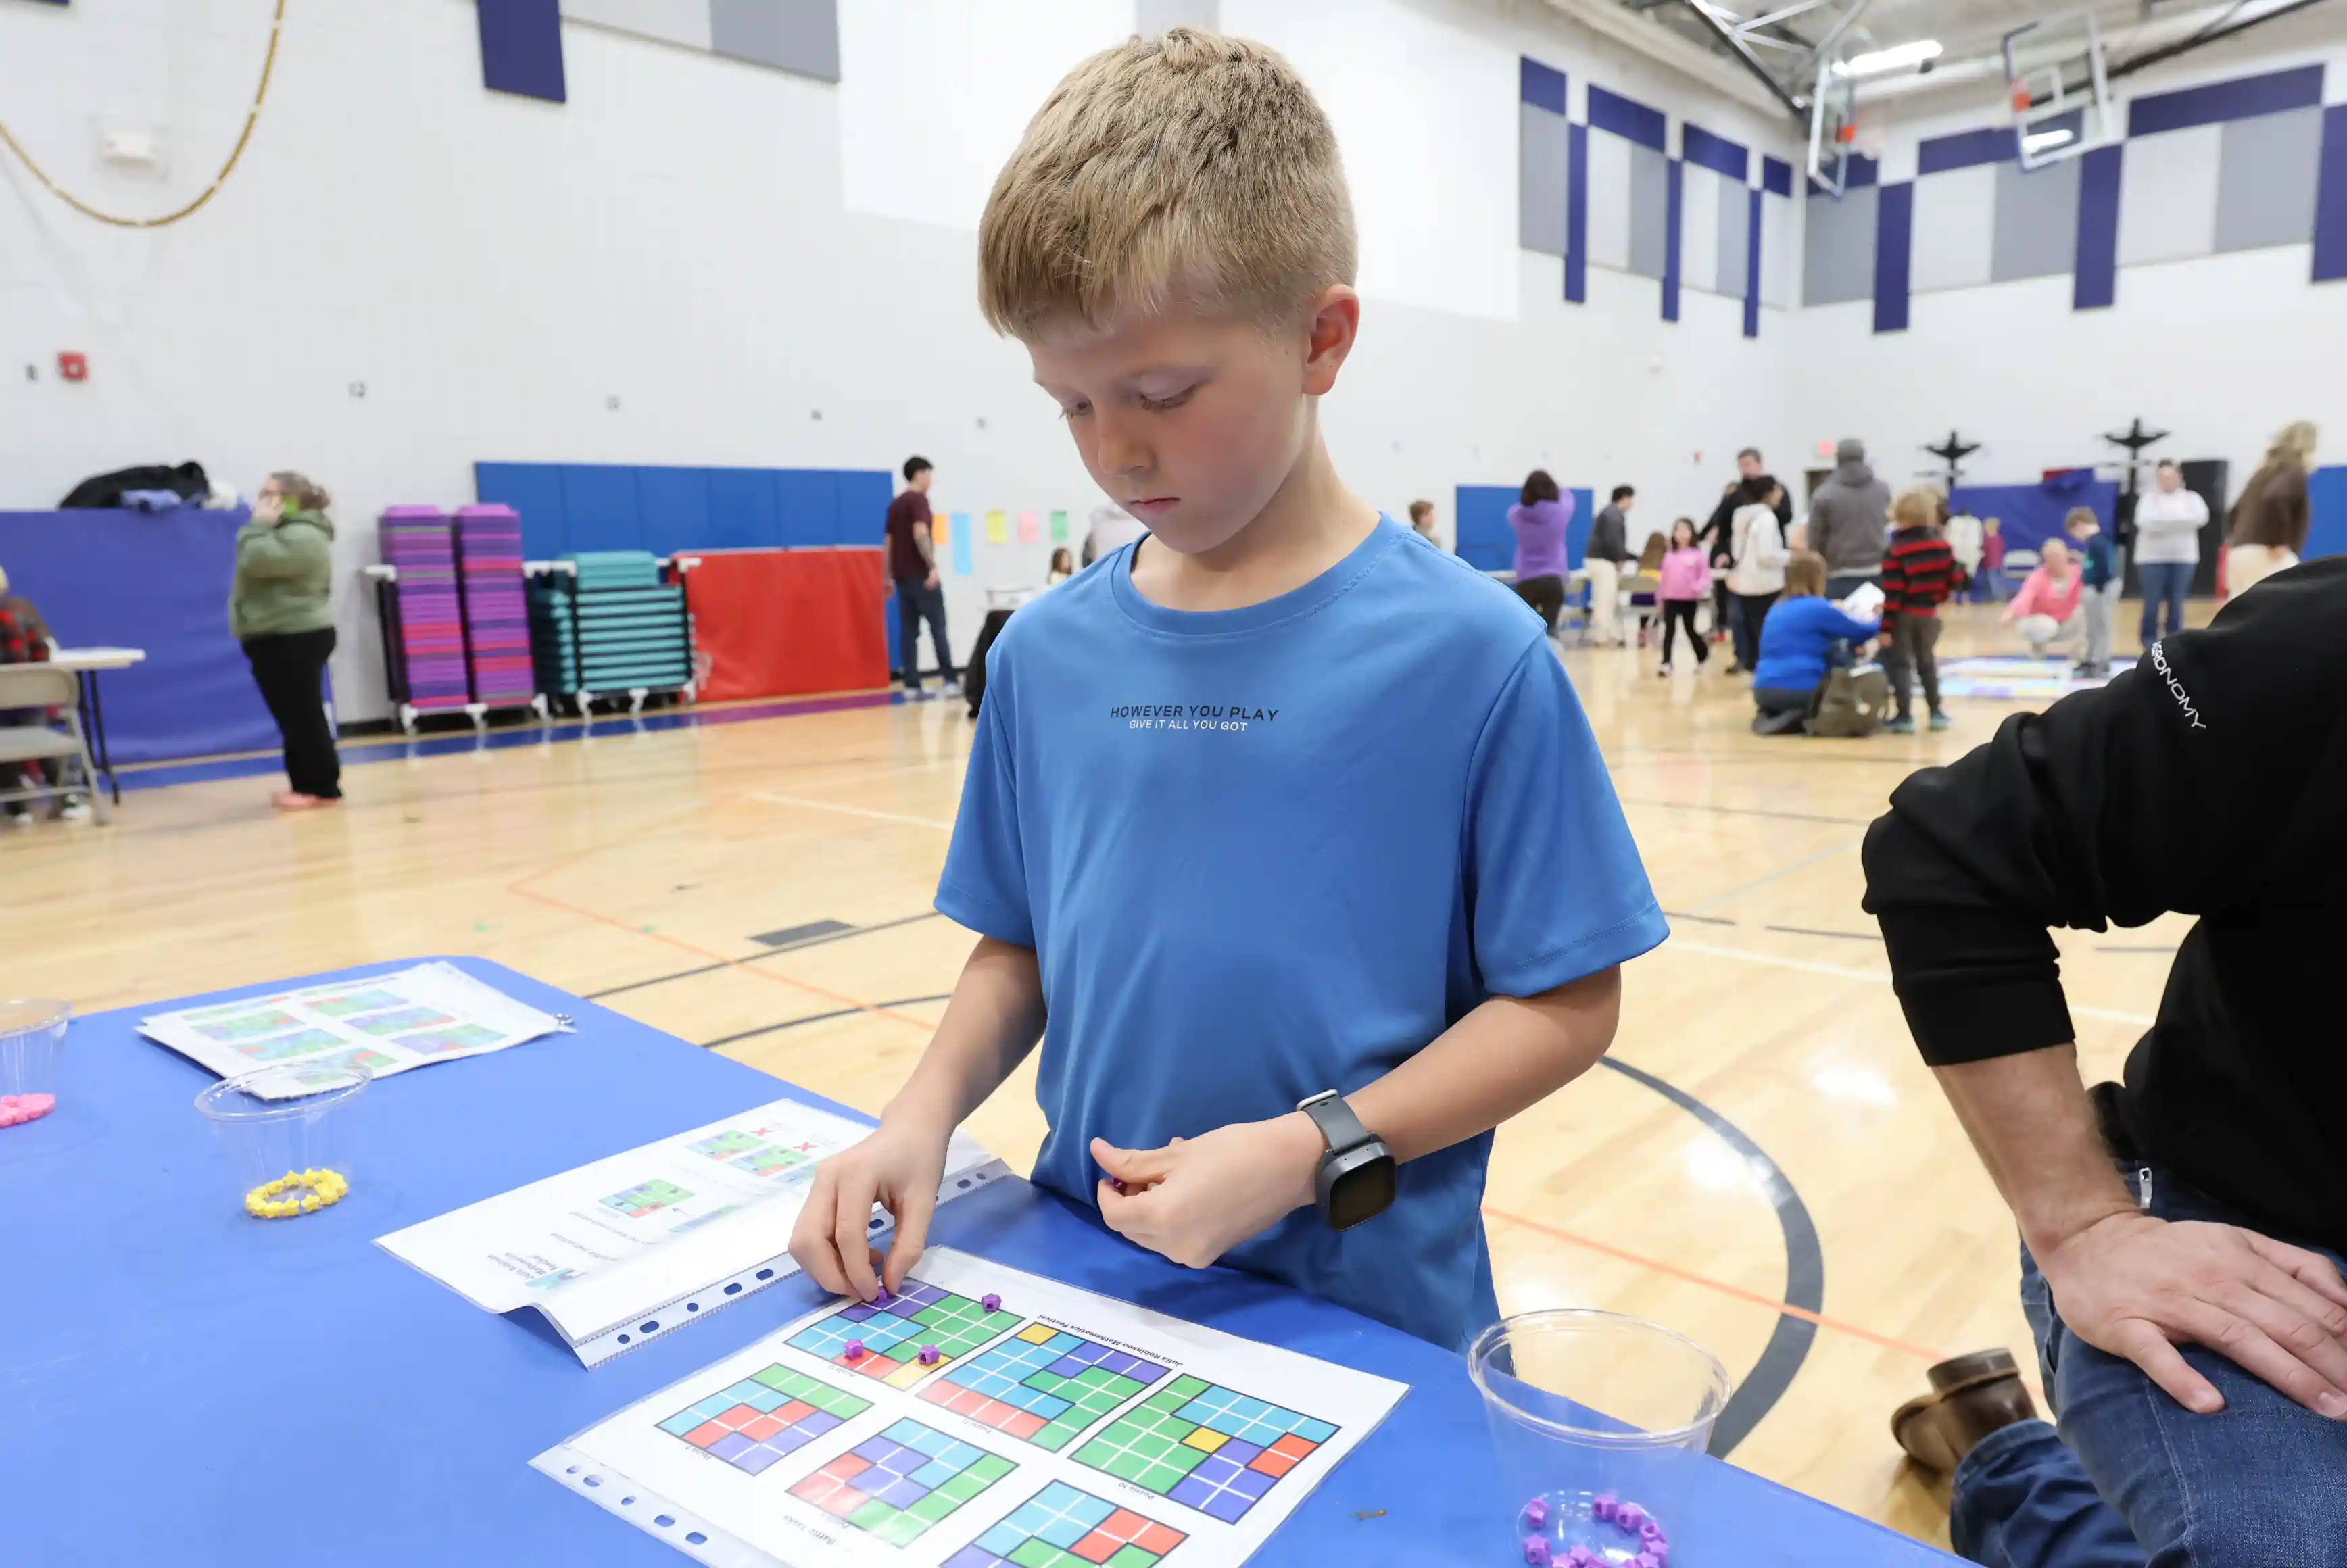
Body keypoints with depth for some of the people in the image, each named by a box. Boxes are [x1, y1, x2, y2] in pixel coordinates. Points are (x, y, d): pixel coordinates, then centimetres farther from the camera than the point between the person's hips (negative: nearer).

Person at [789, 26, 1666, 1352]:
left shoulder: (1469, 653, -15)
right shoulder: (1049, 651, -2)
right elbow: (1021, 947, 7)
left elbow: (1567, 1002, -10)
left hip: (1364, 1316, -3)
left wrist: (1311, 1150, -19)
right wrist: (929, 1106, -9)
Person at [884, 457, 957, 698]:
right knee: (938, 628, -4)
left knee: (908, 631, 4)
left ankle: (912, 685, 1)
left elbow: (889, 542, 19)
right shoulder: (918, 500, -8)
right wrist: (933, 566, -25)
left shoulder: (895, 503, 17)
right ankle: (950, 680, -4)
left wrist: (889, 576, 21)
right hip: (921, 574, -8)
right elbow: (920, 534, -22)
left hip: (902, 575, 8)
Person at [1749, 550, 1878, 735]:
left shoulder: (1777, 609, 15)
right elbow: (1859, 632, 4)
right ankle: (1804, 721, -7)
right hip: (1800, 691, -6)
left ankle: (1770, 715, 7)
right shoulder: (1817, 608, -6)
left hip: (1764, 691, 6)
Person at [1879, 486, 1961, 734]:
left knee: (1900, 664, 1)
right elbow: (1953, 579, 7)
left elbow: (1893, 593, -16)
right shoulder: (1942, 544, 4)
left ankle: (1905, 716, -3)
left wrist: (1886, 627, -15)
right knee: (1927, 662, 19)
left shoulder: (1895, 551, -13)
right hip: (1929, 615, 5)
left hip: (1903, 616, -5)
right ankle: (1936, 712, 19)